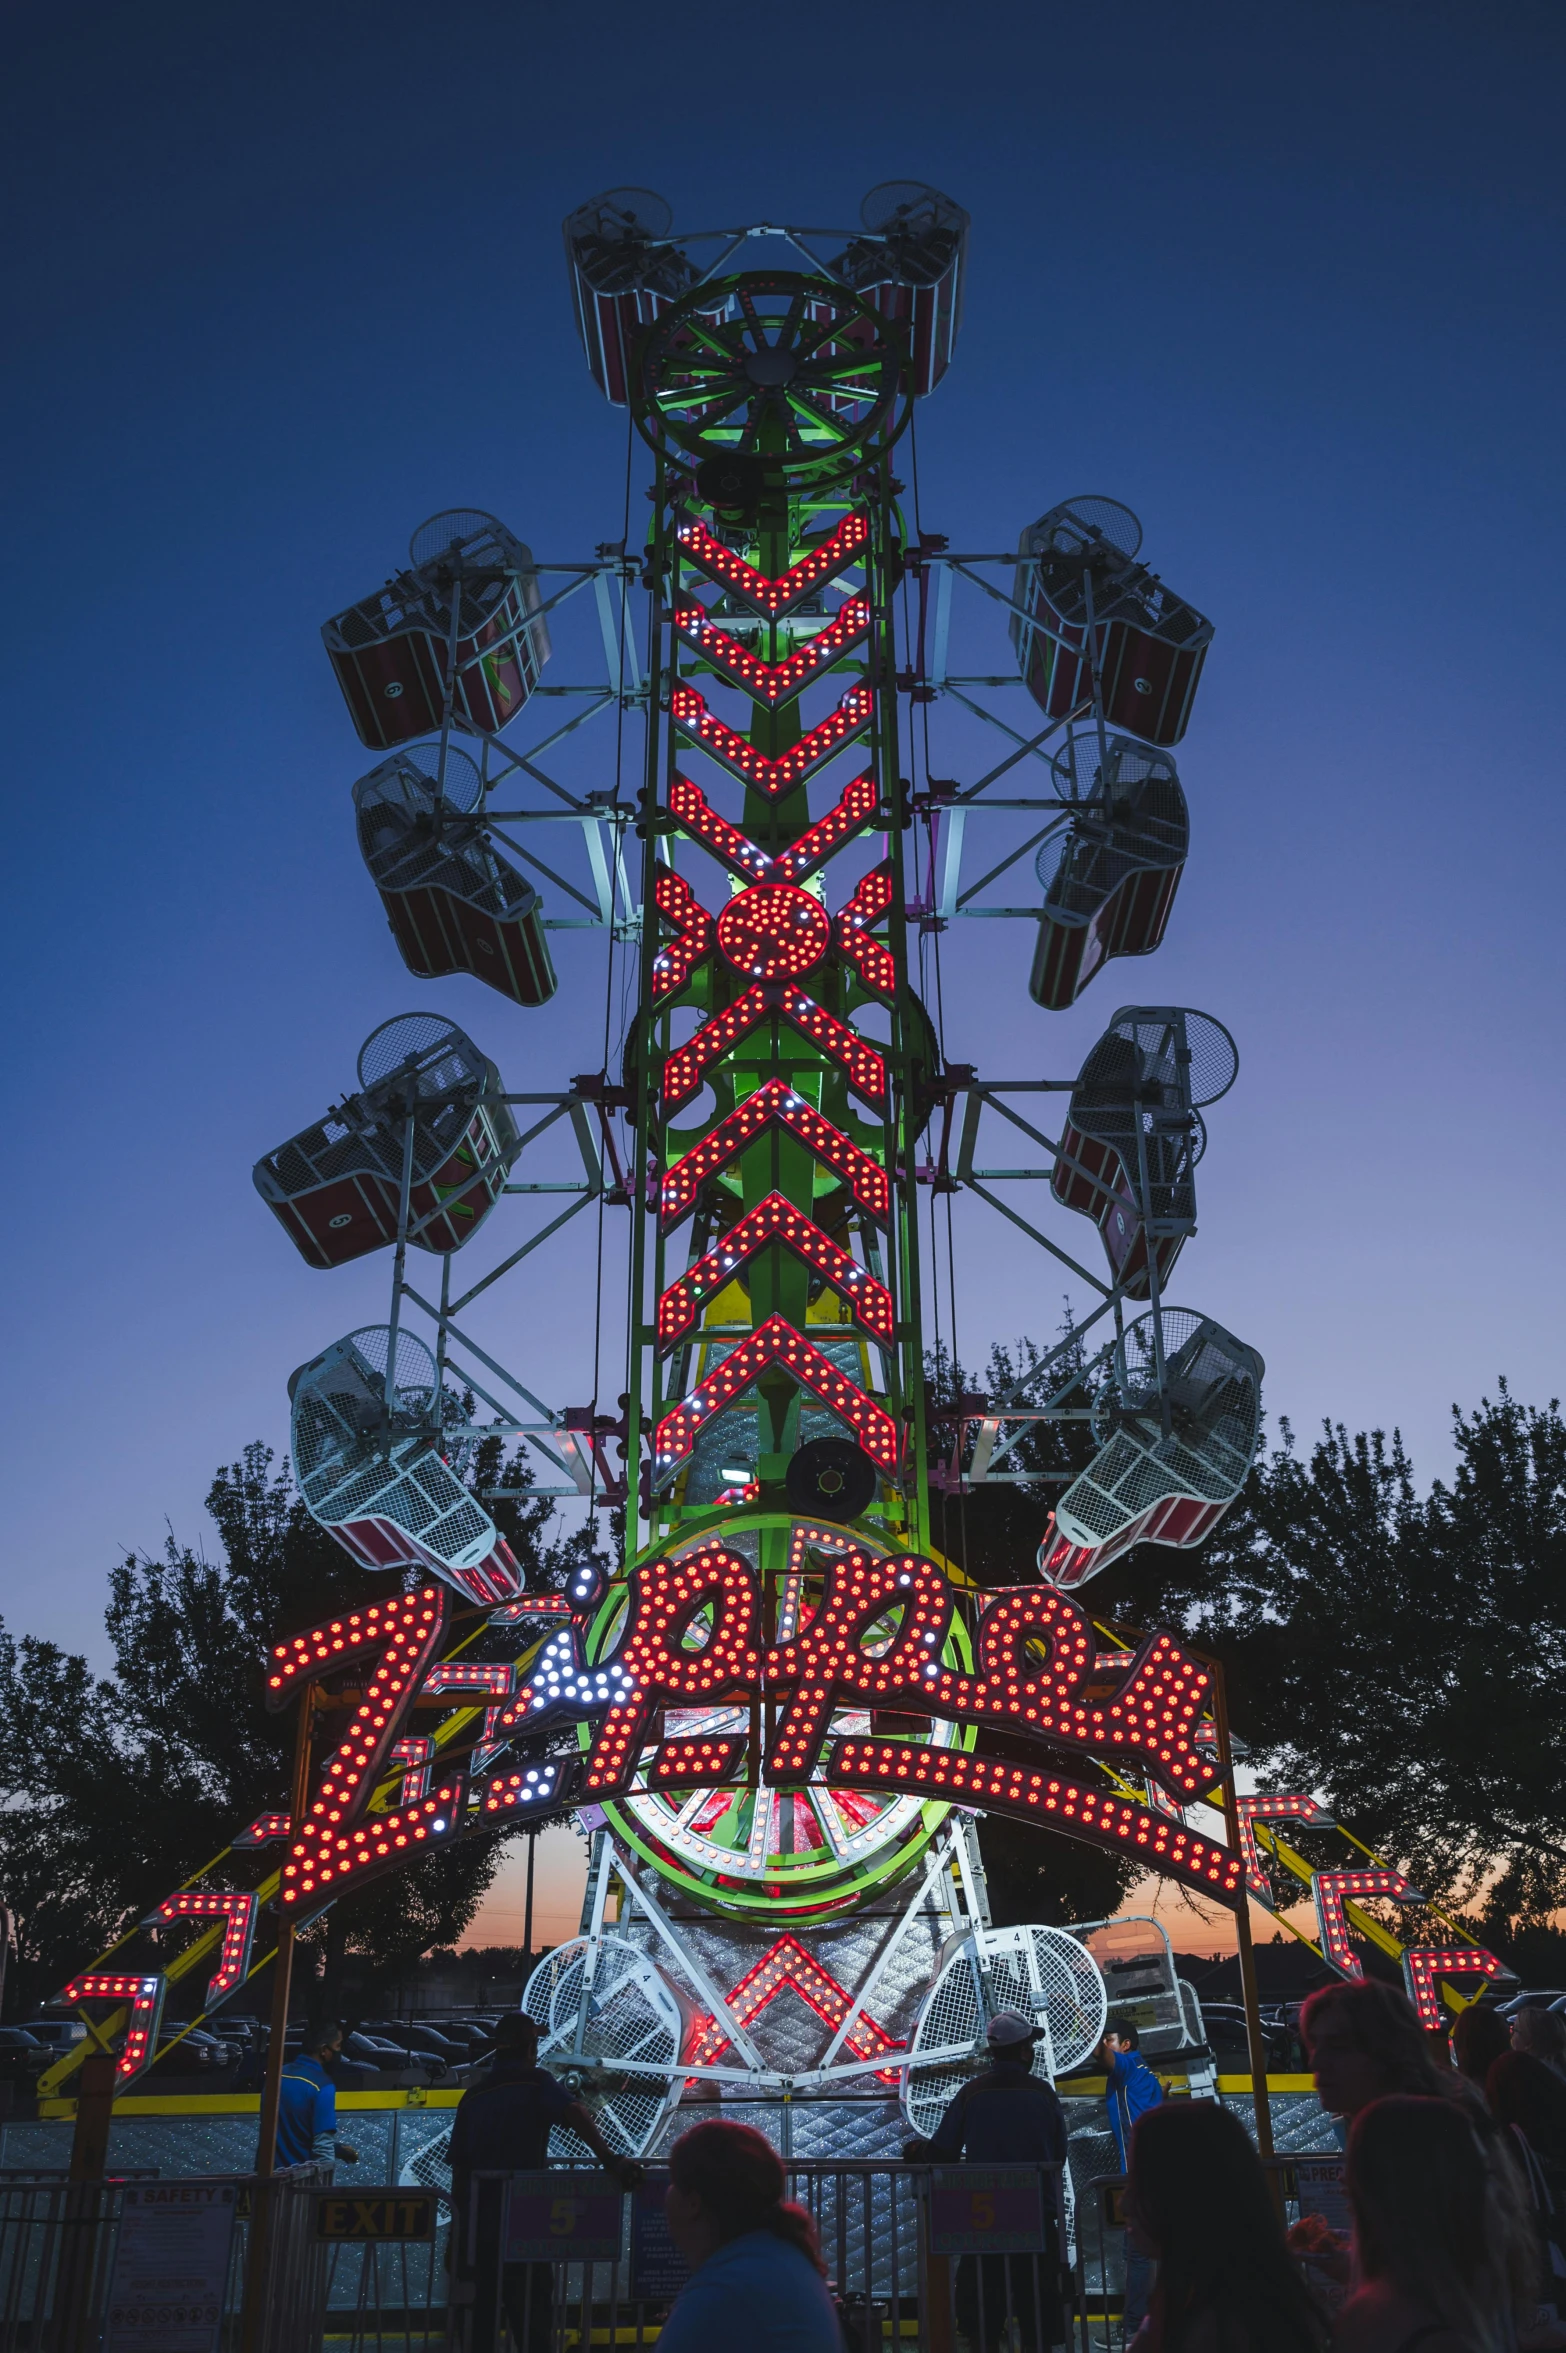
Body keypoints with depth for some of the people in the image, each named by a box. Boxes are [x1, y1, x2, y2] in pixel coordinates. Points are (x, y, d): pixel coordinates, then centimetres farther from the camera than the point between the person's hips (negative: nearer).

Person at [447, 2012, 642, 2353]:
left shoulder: (473, 2096, 9)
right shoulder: (536, 2082, -4)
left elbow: (459, 2172, 10)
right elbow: (573, 2111, -24)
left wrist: (459, 2234, 19)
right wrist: (610, 2160, -36)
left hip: (480, 2226, 5)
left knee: (486, 2312, 14)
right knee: (532, 2318, 1)